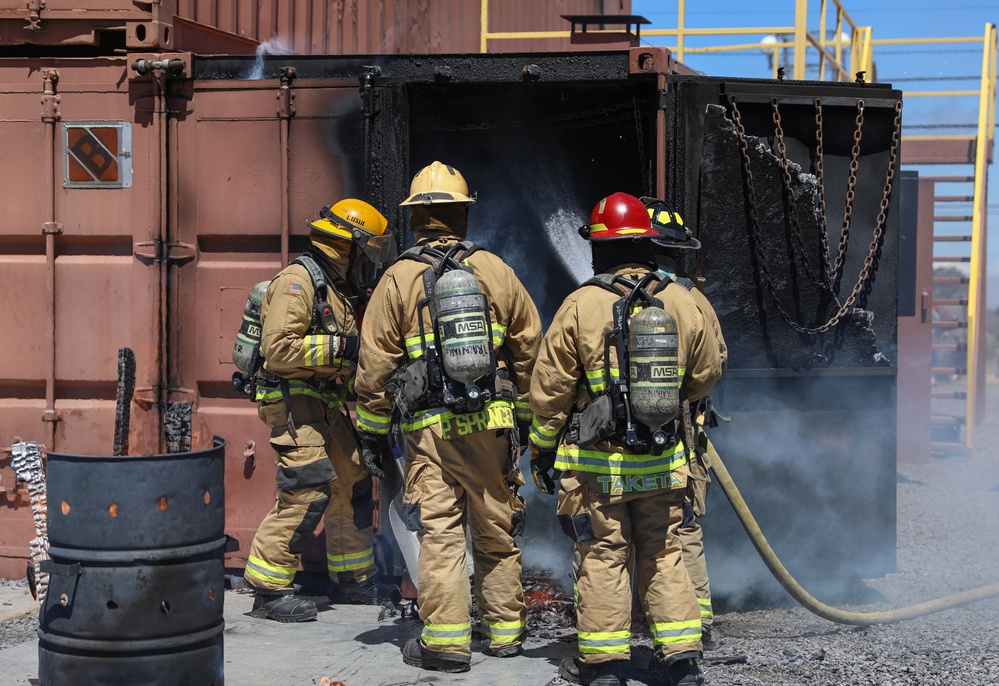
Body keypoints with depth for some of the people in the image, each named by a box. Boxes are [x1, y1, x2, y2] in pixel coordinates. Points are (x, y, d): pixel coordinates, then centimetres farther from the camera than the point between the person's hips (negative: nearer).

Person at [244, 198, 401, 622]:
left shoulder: (336, 289, 18)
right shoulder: (297, 282, -13)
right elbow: (279, 349, -24)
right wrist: (340, 347, -21)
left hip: (327, 407, 10)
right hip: (294, 402, -10)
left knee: (352, 483, 13)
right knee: (308, 491, -16)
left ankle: (353, 580, 26)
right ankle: (268, 590, -9)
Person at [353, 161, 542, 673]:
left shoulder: (398, 279, -2)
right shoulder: (494, 270, 4)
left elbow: (374, 365, 0)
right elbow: (530, 346, 9)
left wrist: (372, 431, 9)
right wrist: (526, 411, 20)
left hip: (430, 427, -2)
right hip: (492, 422, 2)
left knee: (439, 532, 0)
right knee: (496, 528, 12)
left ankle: (446, 641, -2)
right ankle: (505, 630, 21)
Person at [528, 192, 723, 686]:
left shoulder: (581, 306, -12)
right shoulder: (681, 302, -1)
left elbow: (550, 388, -6)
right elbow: (706, 372, 12)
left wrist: (542, 449, 6)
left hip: (597, 462, -3)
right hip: (663, 460, 3)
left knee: (602, 557, 5)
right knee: (662, 556, 13)